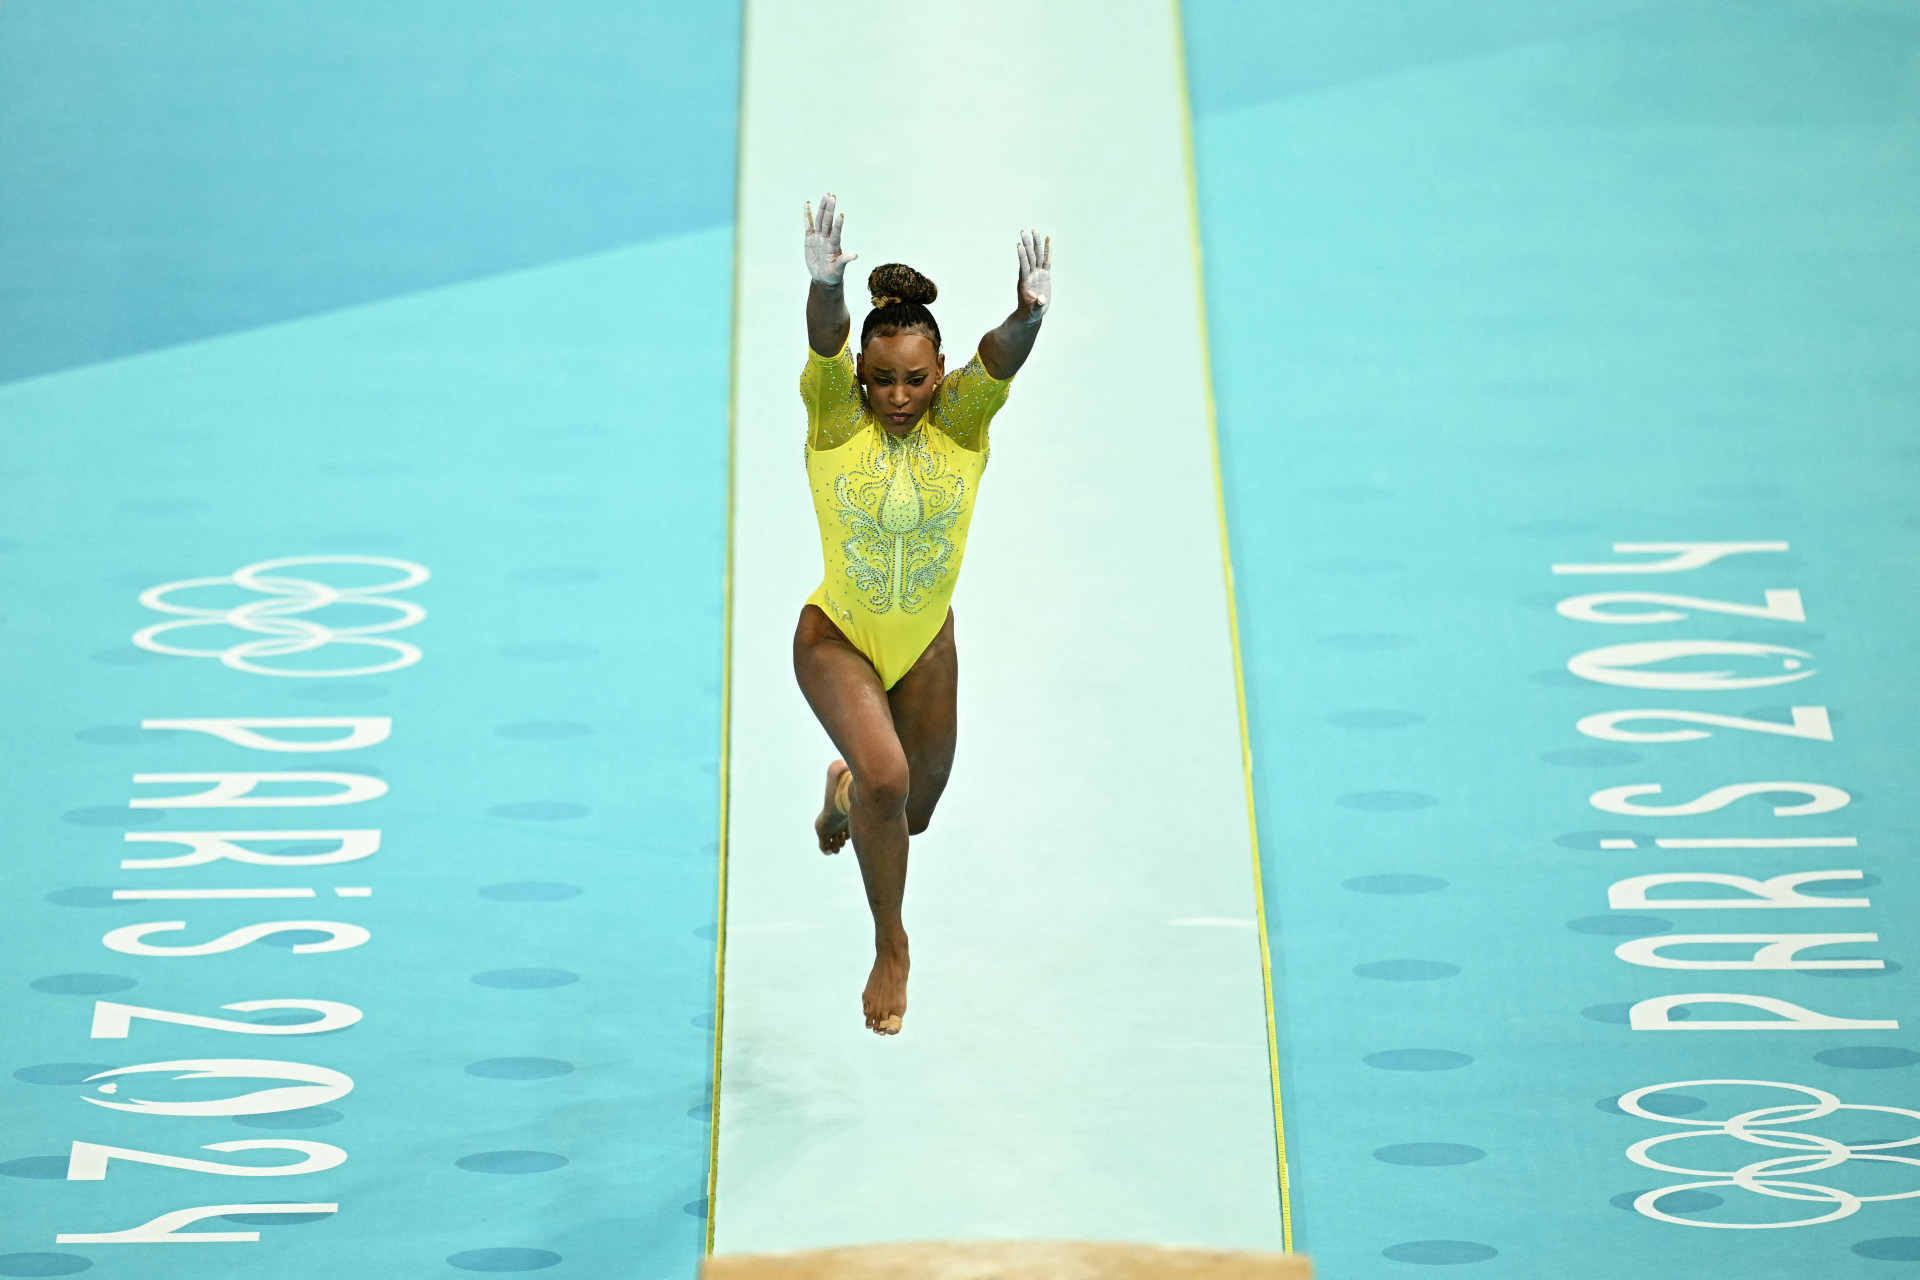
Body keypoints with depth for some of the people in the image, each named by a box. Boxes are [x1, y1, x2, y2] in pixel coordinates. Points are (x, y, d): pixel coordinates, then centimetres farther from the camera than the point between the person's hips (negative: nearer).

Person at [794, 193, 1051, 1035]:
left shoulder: (961, 419, -13)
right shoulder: (834, 411, -15)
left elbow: (1003, 358, -33)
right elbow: (824, 342, -35)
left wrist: (1030, 313, -55)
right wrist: (825, 282, -56)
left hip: (926, 646, 3)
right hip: (836, 638, -3)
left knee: (913, 812, 18)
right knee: (886, 777, -26)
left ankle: (847, 788, 57)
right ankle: (890, 945, -1)